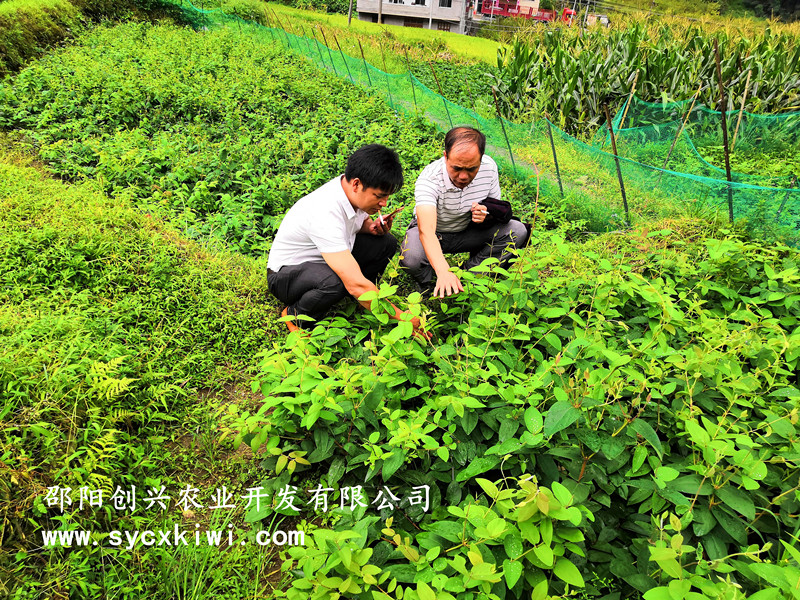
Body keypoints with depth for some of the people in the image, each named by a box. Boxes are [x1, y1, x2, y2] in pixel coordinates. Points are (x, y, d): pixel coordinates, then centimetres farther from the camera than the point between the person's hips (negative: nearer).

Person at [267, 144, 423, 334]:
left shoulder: (350, 189, -13)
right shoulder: (325, 214, -37)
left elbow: (360, 220, 14)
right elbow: (356, 285, -40)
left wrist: (372, 227, -11)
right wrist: (401, 317, -33)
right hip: (285, 274, -8)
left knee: (386, 243, -8)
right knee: (334, 281, -40)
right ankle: (295, 315, -10)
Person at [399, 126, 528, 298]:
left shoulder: (489, 167, -17)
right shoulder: (429, 178, -32)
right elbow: (426, 231, -46)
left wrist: (487, 214, -26)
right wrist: (444, 272, -62)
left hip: (468, 232, 4)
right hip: (435, 235, -4)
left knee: (517, 231, -16)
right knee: (411, 256, -37)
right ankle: (433, 288, -3)